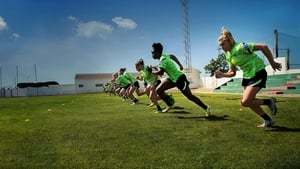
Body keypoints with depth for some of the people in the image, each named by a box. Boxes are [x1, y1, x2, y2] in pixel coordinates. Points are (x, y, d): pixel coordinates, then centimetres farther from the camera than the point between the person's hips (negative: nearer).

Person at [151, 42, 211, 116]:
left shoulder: (163, 60, -25)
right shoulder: (164, 56, 2)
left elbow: (160, 72, -41)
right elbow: (173, 56, 21)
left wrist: (151, 72, -24)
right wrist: (180, 65, 28)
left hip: (179, 79, -9)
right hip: (173, 78, 9)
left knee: (190, 97, 2)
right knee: (159, 90, -1)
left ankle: (206, 108, 18)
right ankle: (170, 105, 12)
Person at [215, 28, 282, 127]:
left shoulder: (240, 47, -23)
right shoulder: (228, 55, 3)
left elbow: (263, 47, -22)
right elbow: (232, 73, 9)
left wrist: (272, 62, -16)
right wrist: (222, 75, -10)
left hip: (258, 74, -8)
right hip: (247, 76, 9)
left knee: (245, 102, -15)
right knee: (250, 102, 11)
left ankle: (269, 101, 9)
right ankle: (268, 120, 30)